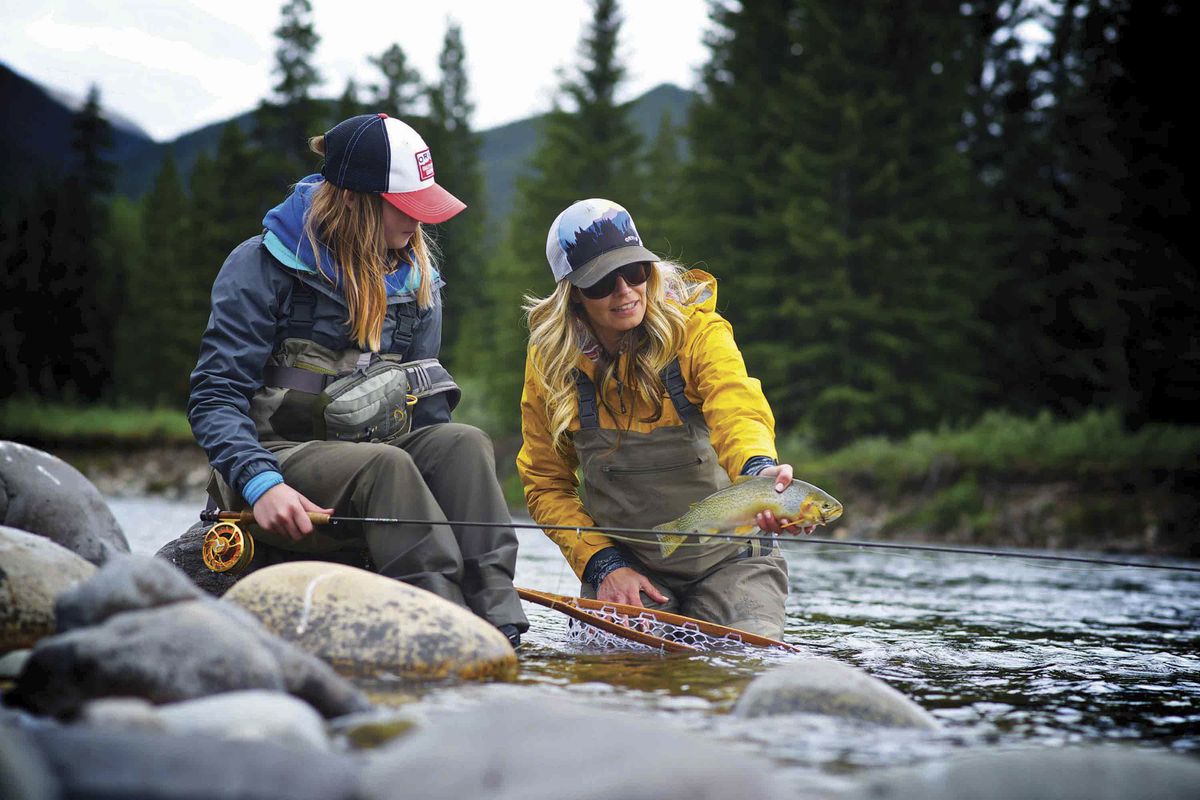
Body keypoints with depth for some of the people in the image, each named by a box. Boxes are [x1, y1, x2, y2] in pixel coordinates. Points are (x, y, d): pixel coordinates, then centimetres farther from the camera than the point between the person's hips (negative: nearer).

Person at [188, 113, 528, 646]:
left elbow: (427, 405, 14)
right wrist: (261, 484, -28)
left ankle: (496, 621, -36)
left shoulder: (416, 278, 12)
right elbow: (215, 397, -11)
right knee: (385, 463, -34)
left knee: (463, 441, -25)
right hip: (277, 458, -5)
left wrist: (460, 497, -3)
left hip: (374, 461, 5)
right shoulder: (265, 264, -5)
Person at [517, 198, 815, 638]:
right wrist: (603, 564, -13)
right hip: (626, 568, 2)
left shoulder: (697, 329, -13)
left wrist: (758, 471, -55)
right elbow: (546, 485, 2)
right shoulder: (550, 361, -5)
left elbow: (738, 411, -32)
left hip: (726, 558, -1)